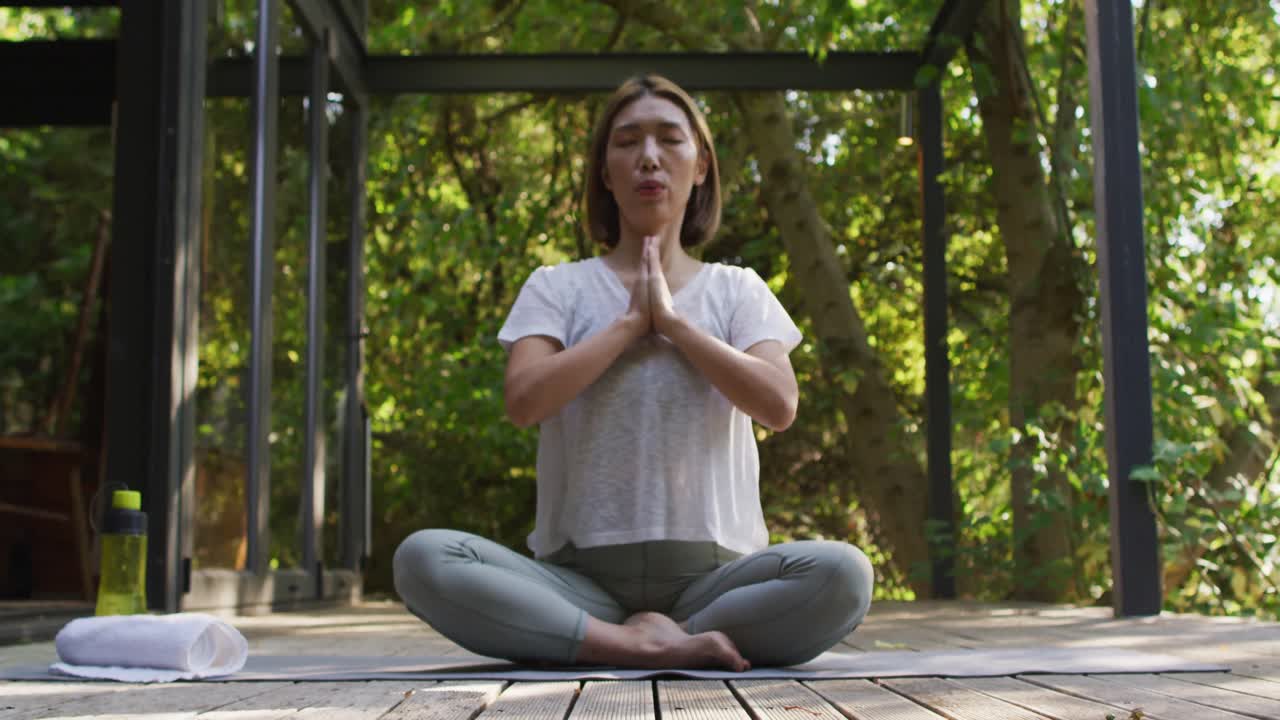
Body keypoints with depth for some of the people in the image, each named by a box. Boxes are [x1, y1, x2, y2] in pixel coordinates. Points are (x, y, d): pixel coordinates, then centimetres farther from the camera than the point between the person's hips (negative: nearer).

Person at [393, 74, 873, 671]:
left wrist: (671, 318, -4)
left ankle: (609, 643, -19)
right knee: (422, 558, -28)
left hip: (711, 571, 1)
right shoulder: (557, 287, 11)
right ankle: (659, 648, -26)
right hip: (580, 574, 0)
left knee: (842, 573, -31)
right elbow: (523, 401, -8)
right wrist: (631, 321, -4)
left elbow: (778, 406, -6)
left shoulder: (737, 290, 13)